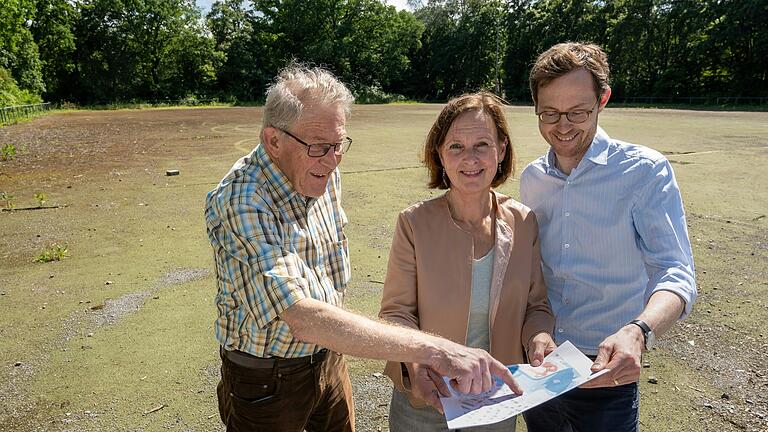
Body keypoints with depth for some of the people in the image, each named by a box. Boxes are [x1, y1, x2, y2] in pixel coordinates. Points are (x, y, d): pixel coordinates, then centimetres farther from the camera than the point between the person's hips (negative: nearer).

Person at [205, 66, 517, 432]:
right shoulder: (239, 202, -30)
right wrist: (431, 349, -46)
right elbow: (302, 319, -42)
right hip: (266, 381, -6)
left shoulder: (322, 174, -5)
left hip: (329, 358, 6)